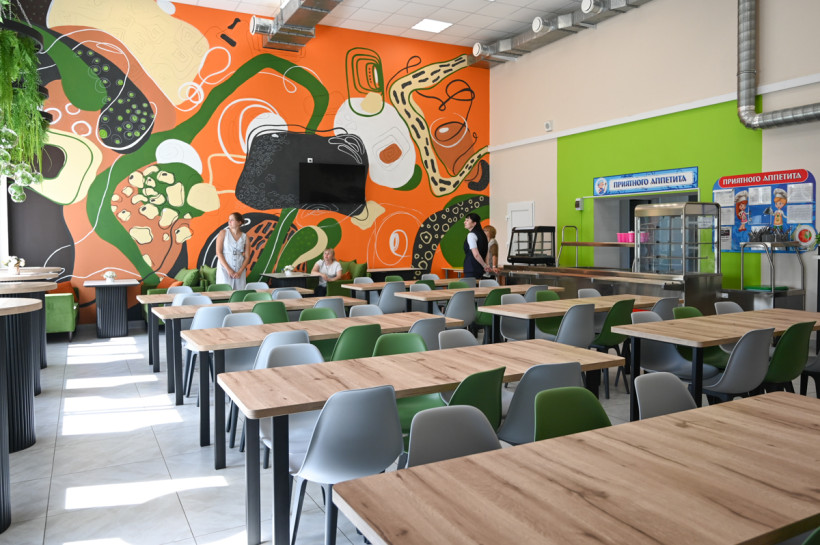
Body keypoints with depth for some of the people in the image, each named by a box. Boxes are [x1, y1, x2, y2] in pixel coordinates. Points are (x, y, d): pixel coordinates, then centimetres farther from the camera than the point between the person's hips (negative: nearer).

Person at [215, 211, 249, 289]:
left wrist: (240, 271, -9)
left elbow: (247, 257, 4)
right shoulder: (223, 233, 1)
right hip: (225, 269, -2)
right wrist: (228, 269, -13)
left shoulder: (245, 237, 5)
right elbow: (218, 252, -5)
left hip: (239, 270, 2)